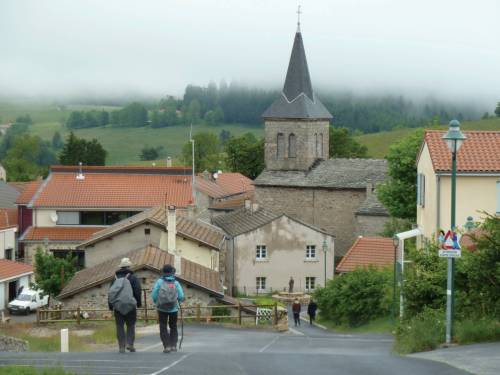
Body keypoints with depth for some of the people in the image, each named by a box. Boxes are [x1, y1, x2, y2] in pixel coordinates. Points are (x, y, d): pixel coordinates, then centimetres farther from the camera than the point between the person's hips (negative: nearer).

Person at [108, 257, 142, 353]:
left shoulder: (115, 278, 9)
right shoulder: (133, 278, -2)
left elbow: (110, 292, 9)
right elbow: (137, 291, -7)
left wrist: (111, 305, 13)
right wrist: (139, 303, 3)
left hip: (117, 305, 2)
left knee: (120, 326, 4)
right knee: (131, 325, 8)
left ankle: (121, 346, 0)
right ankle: (130, 344, -5)